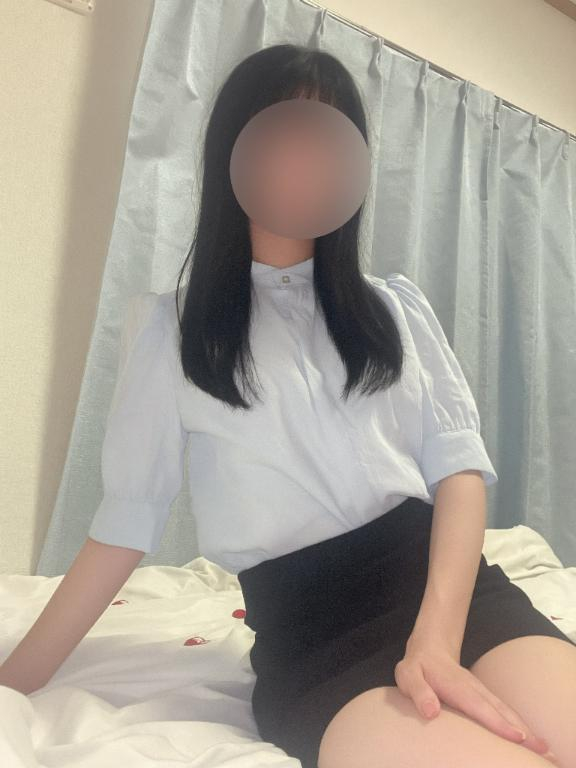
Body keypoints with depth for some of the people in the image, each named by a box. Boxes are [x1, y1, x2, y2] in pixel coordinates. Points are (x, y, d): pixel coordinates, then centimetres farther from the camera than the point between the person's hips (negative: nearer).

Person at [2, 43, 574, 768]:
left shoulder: (397, 305, 13)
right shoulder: (168, 326, 6)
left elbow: (460, 464, 3)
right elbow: (127, 519, 7)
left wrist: (437, 635, -14)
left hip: (453, 579, 4)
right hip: (310, 629, -3)